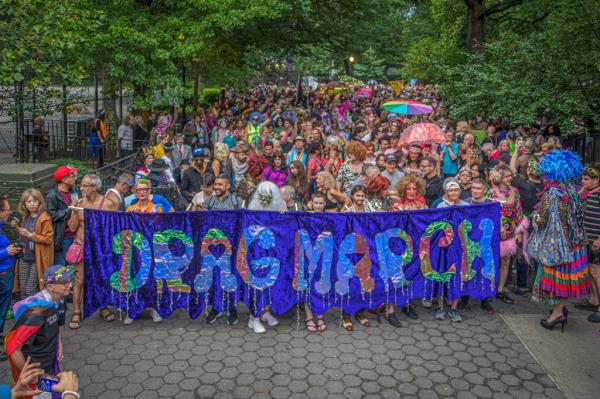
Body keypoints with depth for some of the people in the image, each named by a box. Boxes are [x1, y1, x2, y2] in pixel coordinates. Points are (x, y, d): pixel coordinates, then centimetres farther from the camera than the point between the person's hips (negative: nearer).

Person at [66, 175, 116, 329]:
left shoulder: (106, 203, -9)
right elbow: (72, 228, 0)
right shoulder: (79, 203, -1)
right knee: (80, 280, 5)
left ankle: (103, 307, 28)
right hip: (81, 247, 1)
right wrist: (75, 212, -12)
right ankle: (76, 312, 17)